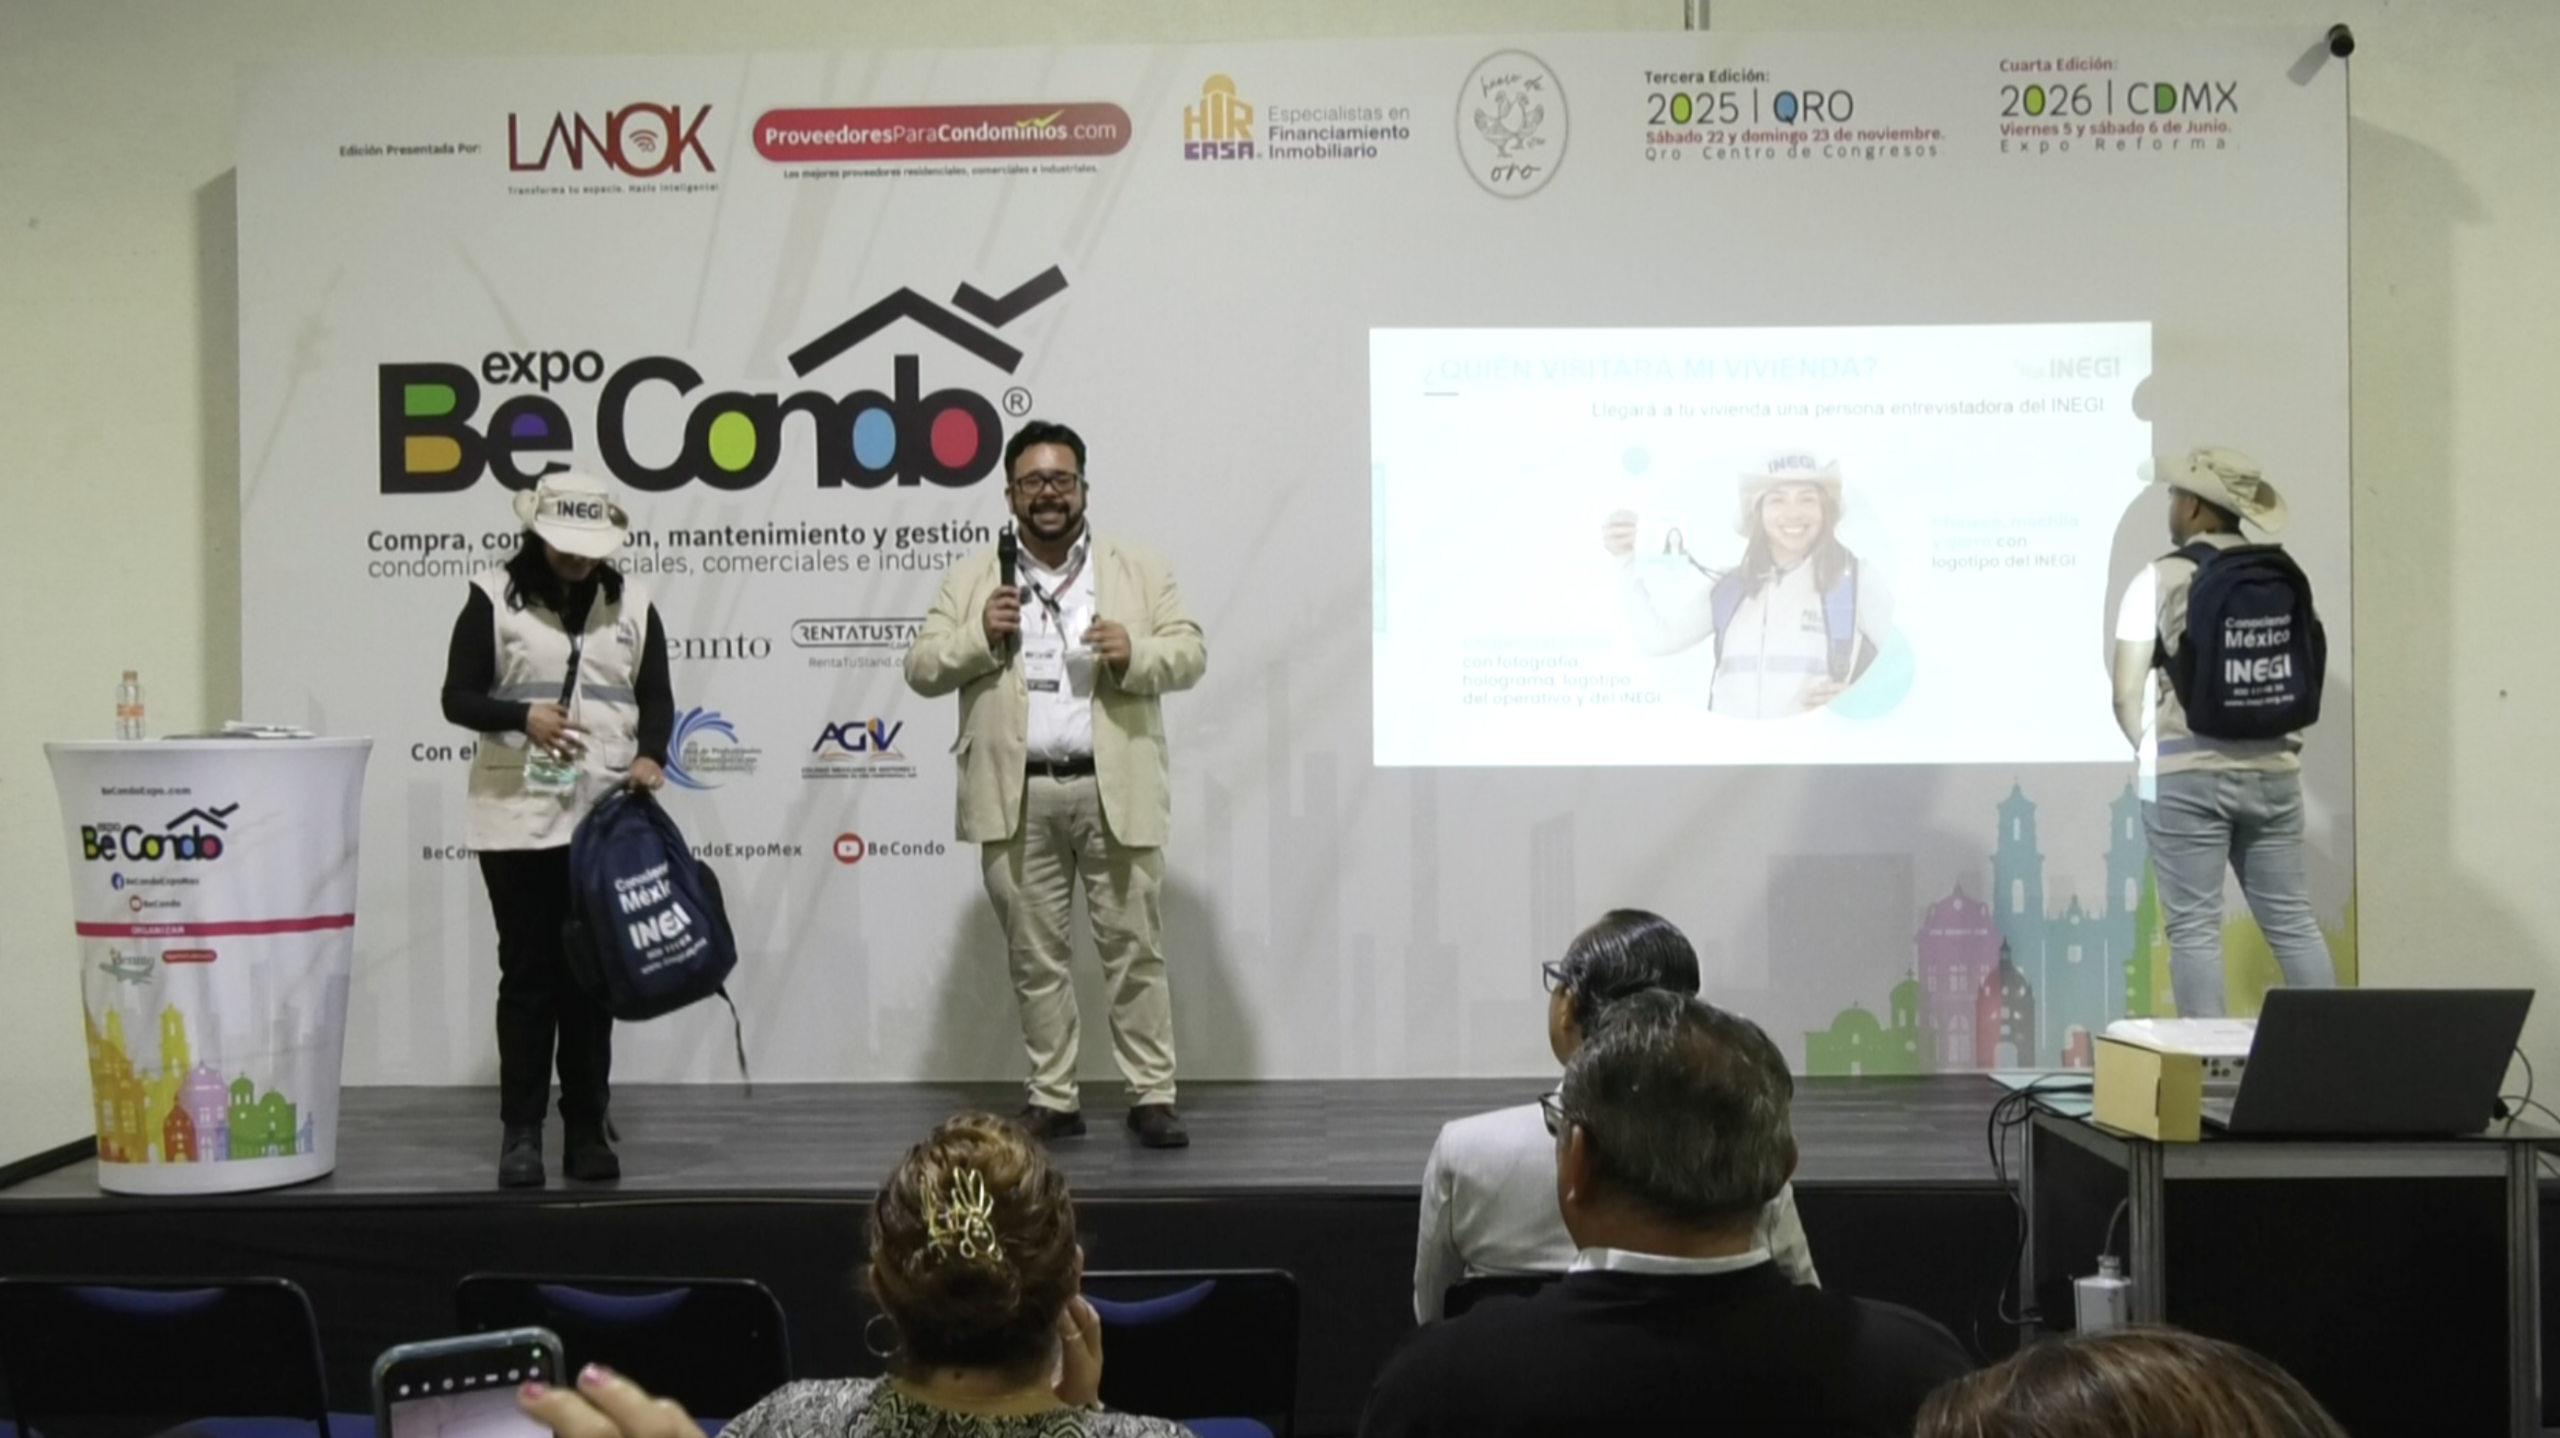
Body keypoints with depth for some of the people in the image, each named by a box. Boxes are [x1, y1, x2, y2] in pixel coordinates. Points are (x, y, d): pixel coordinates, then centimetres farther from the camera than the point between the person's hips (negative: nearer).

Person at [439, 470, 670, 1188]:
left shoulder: (633, 604, 8)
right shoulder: (493, 598, 1)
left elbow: (656, 700, 9)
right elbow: (457, 698, 0)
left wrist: (650, 755, -11)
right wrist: (521, 716, -18)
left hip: (607, 819, 2)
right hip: (517, 820, -2)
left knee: (592, 977, 6)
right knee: (527, 976, 1)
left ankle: (587, 1131, 13)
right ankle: (521, 1133, 8)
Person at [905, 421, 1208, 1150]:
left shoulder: (1141, 570, 10)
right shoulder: (972, 577, 11)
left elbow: (1190, 653, 4)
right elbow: (921, 667, 7)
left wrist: (1136, 653, -16)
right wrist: (981, 637, -11)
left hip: (1114, 793, -1)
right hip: (1018, 799, 1)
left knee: (1135, 950, 2)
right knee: (1035, 957, 7)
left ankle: (1152, 1097, 10)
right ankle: (1053, 1100, 17)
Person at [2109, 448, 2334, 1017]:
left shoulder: (2160, 579, -6)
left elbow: (2127, 693, -6)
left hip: (2187, 776, -5)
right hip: (2271, 770, 5)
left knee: (2194, 928, 0)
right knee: (2292, 921, 11)